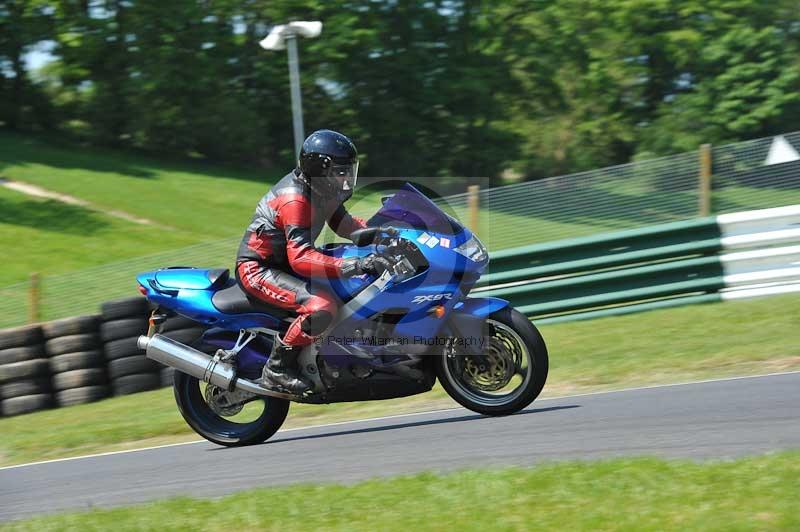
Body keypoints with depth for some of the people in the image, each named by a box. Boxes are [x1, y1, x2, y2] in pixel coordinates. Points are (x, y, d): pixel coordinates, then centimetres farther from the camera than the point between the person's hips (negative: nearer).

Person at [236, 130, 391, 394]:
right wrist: (356, 265, -47)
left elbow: (342, 223, 20)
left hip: (282, 262, 10)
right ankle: (278, 369, -19)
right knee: (321, 307, -33)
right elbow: (300, 258, -39)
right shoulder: (295, 199, -27)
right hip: (257, 270, -10)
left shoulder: (321, 190, 3)